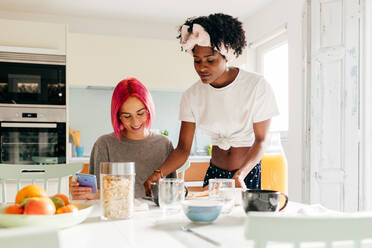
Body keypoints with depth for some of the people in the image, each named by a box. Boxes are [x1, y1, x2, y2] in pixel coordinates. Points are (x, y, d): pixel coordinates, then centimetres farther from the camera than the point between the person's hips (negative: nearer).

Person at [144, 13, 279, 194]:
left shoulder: (257, 86, -12)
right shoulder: (192, 95, -3)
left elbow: (260, 140, -11)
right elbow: (183, 148, -4)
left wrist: (240, 174, -28)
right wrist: (158, 174, -22)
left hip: (250, 174, -3)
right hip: (214, 174, 3)